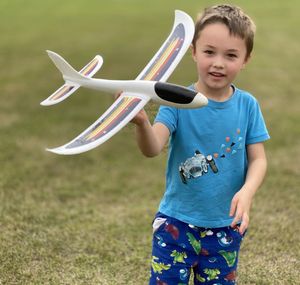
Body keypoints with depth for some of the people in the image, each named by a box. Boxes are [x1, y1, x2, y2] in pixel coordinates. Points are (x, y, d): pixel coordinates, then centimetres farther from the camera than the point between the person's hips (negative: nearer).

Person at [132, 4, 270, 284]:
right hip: (176, 222, -2)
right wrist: (141, 122, -48)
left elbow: (258, 159, -3)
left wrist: (247, 191, -23)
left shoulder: (247, 105, -4)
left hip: (225, 227, 2)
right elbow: (153, 148, -25)